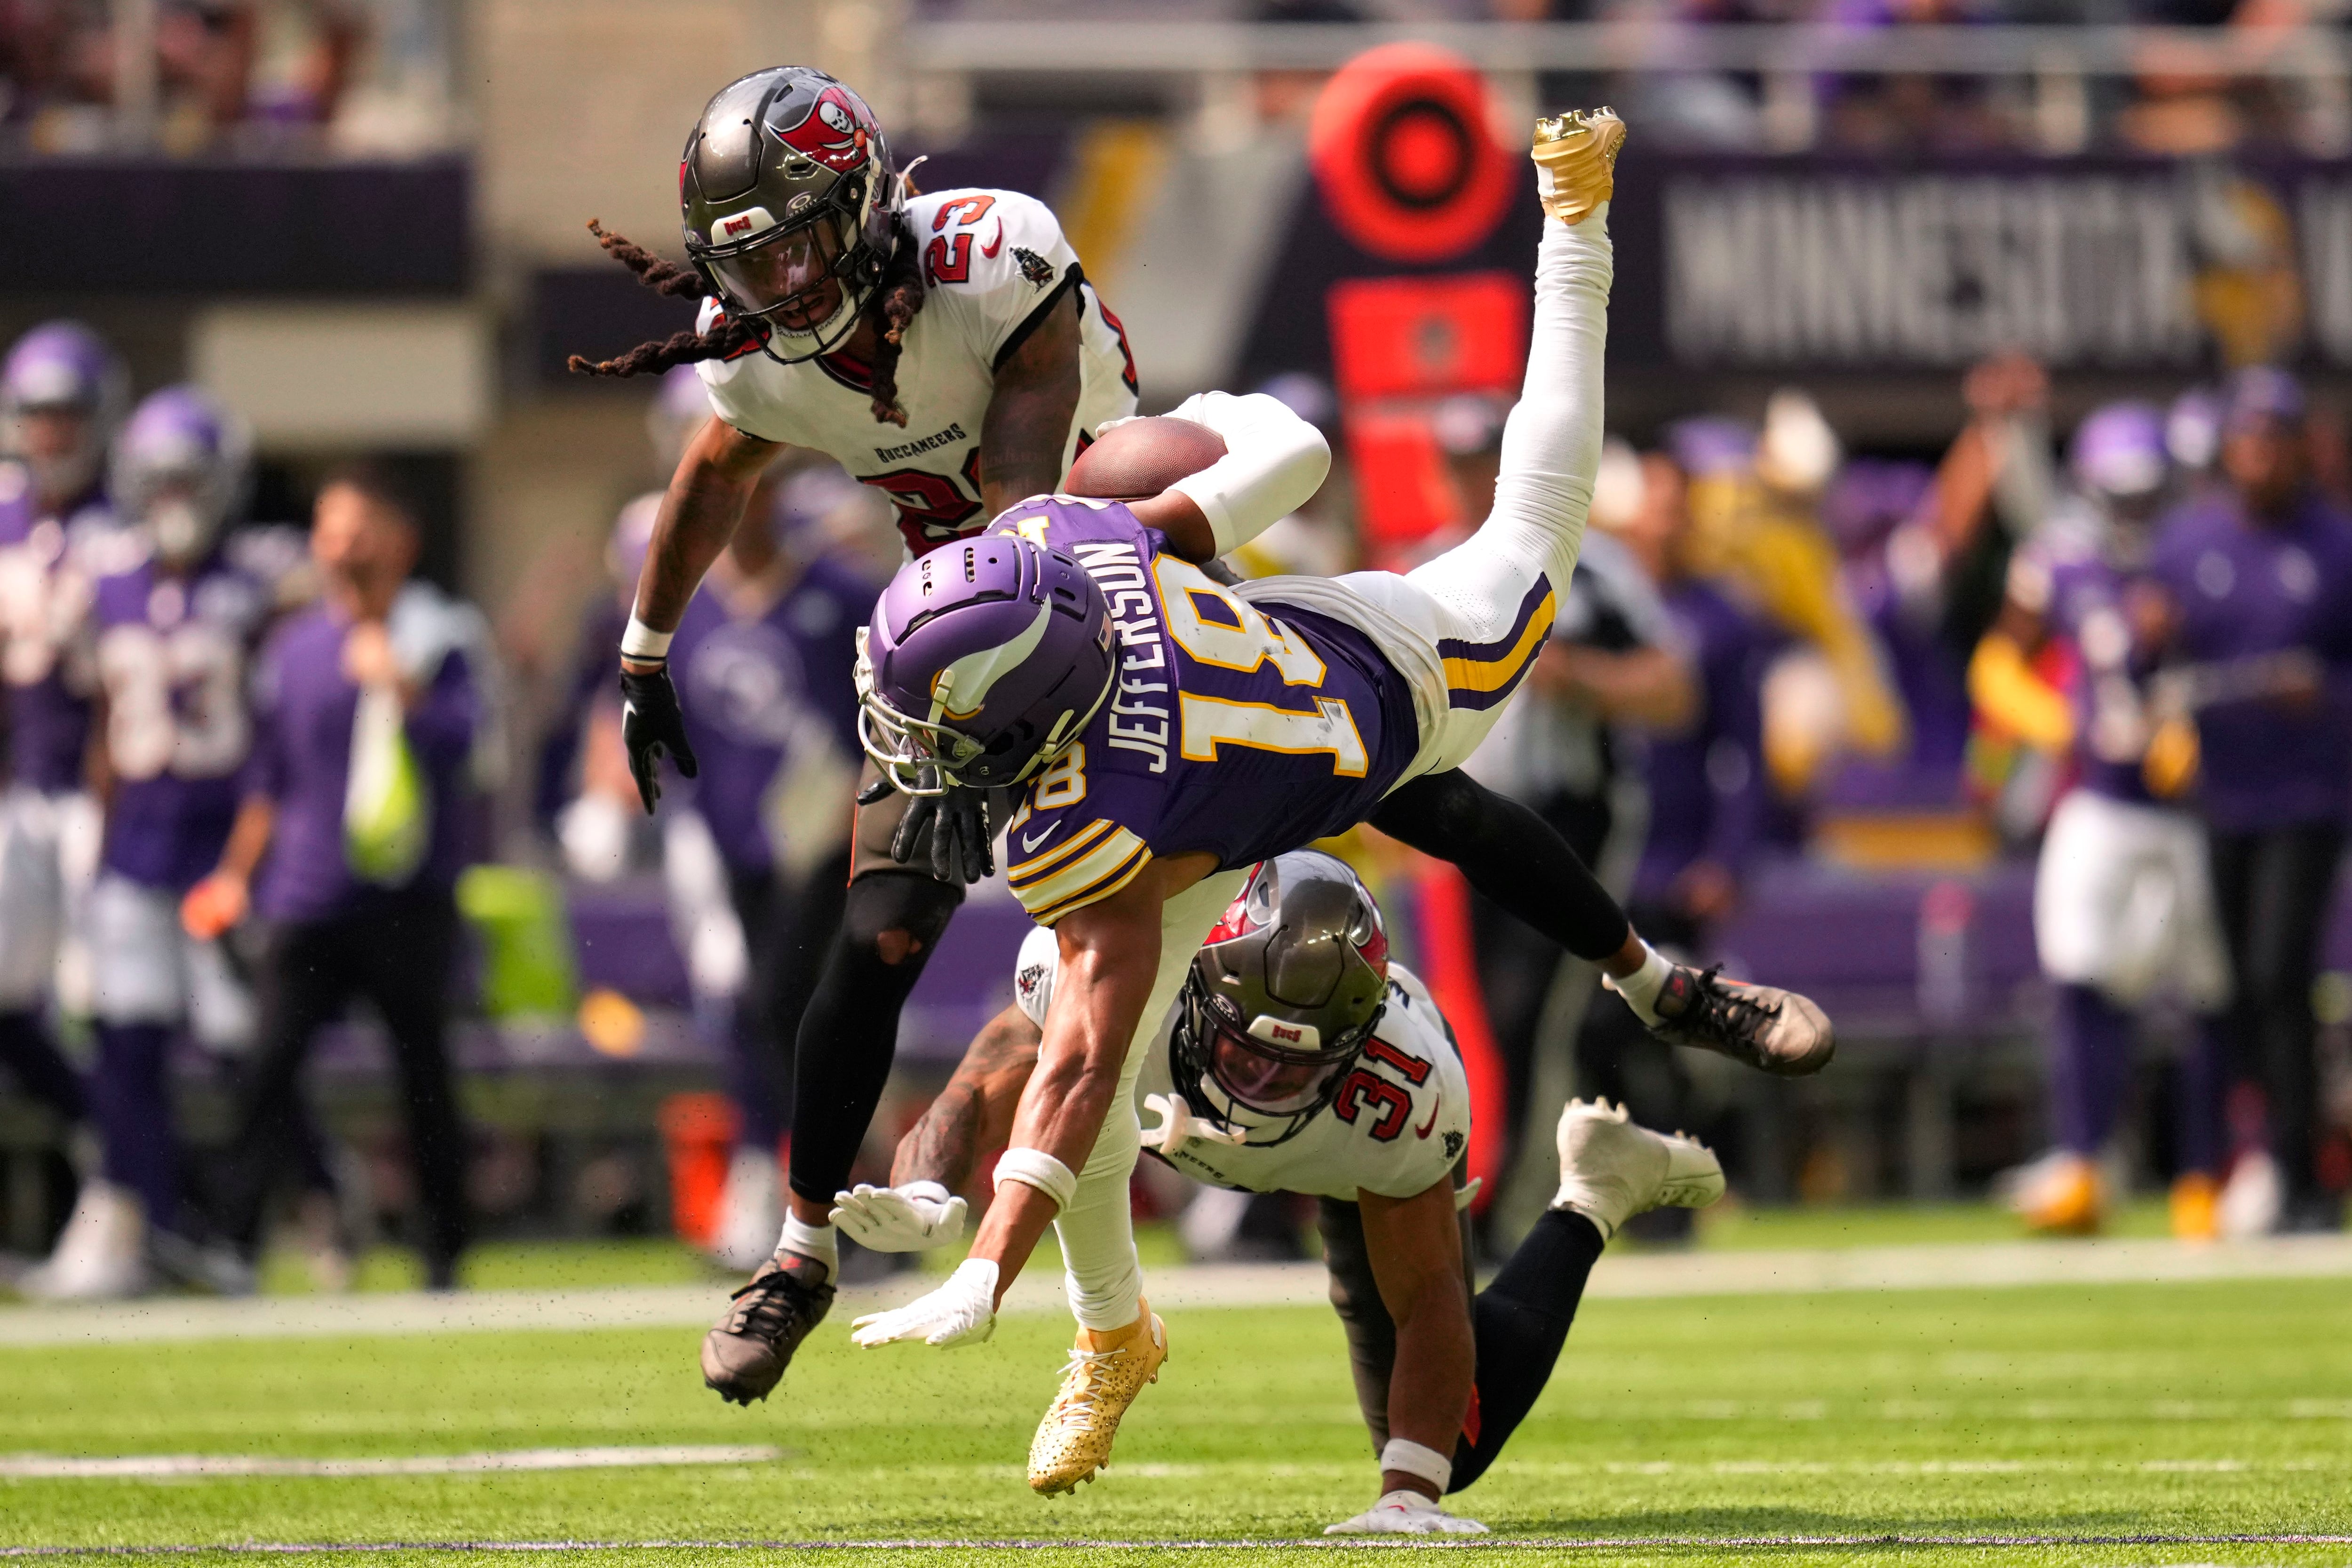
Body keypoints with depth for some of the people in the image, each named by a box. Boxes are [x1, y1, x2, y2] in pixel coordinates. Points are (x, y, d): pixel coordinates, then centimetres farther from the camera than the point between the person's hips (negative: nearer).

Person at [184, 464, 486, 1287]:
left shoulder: (439, 637, 0)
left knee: (423, 1069, 4)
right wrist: (237, 871, 12)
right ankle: (234, 1241, -7)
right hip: (309, 900, 2)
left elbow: (458, 741, -11)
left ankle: (444, 1249, 14)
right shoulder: (294, 649, 11)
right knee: (270, 1065, -7)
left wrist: (401, 689, -25)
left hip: (408, 900, -2)